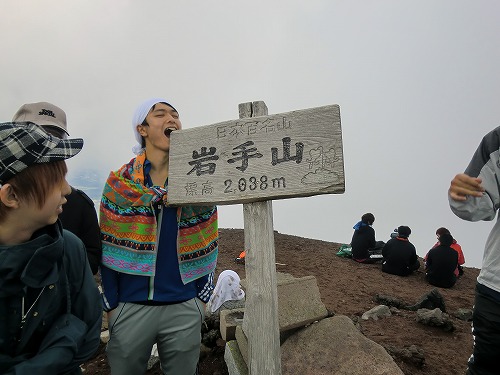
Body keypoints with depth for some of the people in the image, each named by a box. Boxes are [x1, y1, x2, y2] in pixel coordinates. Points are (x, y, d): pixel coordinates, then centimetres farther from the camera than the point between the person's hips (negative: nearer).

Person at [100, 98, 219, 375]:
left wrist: (203, 296, 4)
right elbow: (108, 248, 0)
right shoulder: (120, 183, -2)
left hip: (185, 308, 1)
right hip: (130, 307, 0)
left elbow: (207, 244, 5)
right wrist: (111, 305, 0)